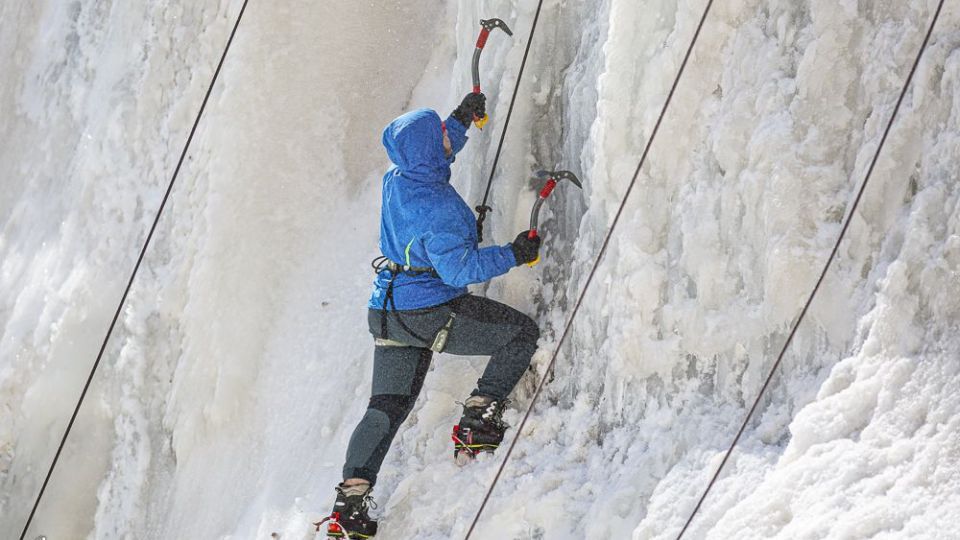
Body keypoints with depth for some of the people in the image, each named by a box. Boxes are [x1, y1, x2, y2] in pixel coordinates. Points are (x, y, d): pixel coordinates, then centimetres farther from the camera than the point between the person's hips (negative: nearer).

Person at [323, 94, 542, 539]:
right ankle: (477, 422, 4)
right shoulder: (438, 206, -23)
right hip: (431, 312, -8)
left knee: (387, 406, 13)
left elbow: (434, 151, 27)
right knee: (523, 333, 6)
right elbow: (459, 268, -23)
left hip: (386, 314, 8)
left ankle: (351, 495, 4)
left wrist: (462, 120, 31)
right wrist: (514, 255, -14)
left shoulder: (397, 180, 3)